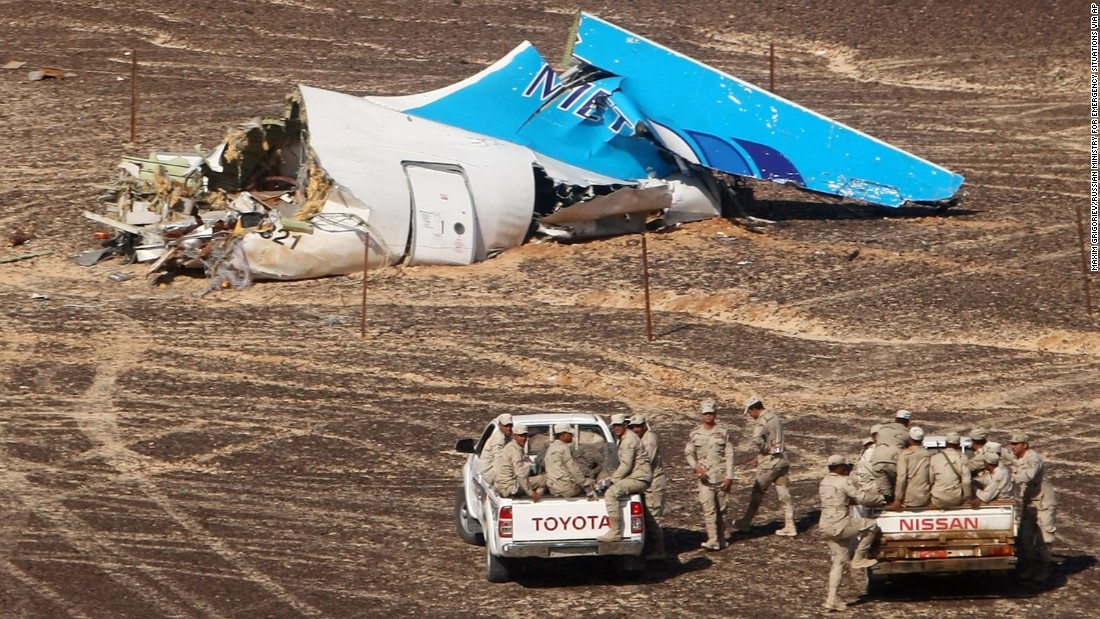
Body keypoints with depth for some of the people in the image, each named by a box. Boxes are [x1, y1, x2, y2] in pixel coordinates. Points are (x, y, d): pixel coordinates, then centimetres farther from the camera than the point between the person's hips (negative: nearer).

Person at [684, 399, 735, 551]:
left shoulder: (723, 432, 2)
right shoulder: (695, 434, 5)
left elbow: (729, 455, 1)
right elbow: (688, 453, 7)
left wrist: (729, 476, -6)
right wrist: (695, 466, -13)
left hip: (721, 476, 0)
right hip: (704, 476, 0)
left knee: (722, 509, 8)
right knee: (708, 509, -10)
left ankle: (721, 538, 21)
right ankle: (713, 540, -14)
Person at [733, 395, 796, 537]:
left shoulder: (761, 422, -17)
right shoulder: (776, 418, 11)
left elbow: (757, 439, -36)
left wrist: (765, 450, -17)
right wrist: (760, 456, 15)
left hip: (769, 463, -7)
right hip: (782, 461, 7)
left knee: (757, 493, 6)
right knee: (784, 494, 9)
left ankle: (745, 523, 17)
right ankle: (789, 526, 8)